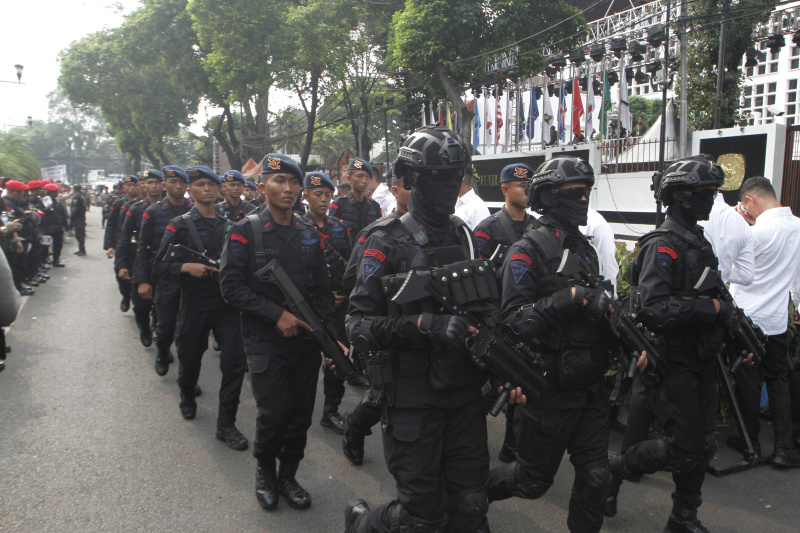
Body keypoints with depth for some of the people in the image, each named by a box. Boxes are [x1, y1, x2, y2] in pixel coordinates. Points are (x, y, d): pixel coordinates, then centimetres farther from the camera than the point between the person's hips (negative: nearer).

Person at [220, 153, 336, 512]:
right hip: (266, 343, -4)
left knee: (301, 414, 7)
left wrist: (328, 332, 0)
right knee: (273, 412, -6)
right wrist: (277, 314, -16)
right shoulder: (246, 231, -3)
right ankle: (265, 471, 22)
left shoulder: (310, 235, 10)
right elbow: (231, 285, -10)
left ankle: (288, 475, 28)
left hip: (306, 341, 4)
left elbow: (322, 289, 12)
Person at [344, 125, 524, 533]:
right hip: (413, 398, -5)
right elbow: (359, 326, -14)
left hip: (466, 395, 5)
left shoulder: (466, 237, 10)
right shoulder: (387, 242, -9)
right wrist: (422, 325, -28)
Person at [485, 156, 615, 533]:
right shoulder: (527, 252, -13)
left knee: (595, 477, 8)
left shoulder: (585, 249, 12)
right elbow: (515, 322, -22)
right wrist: (570, 297, -29)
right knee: (532, 480, 8)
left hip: (590, 386, 7)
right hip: (550, 388, -6)